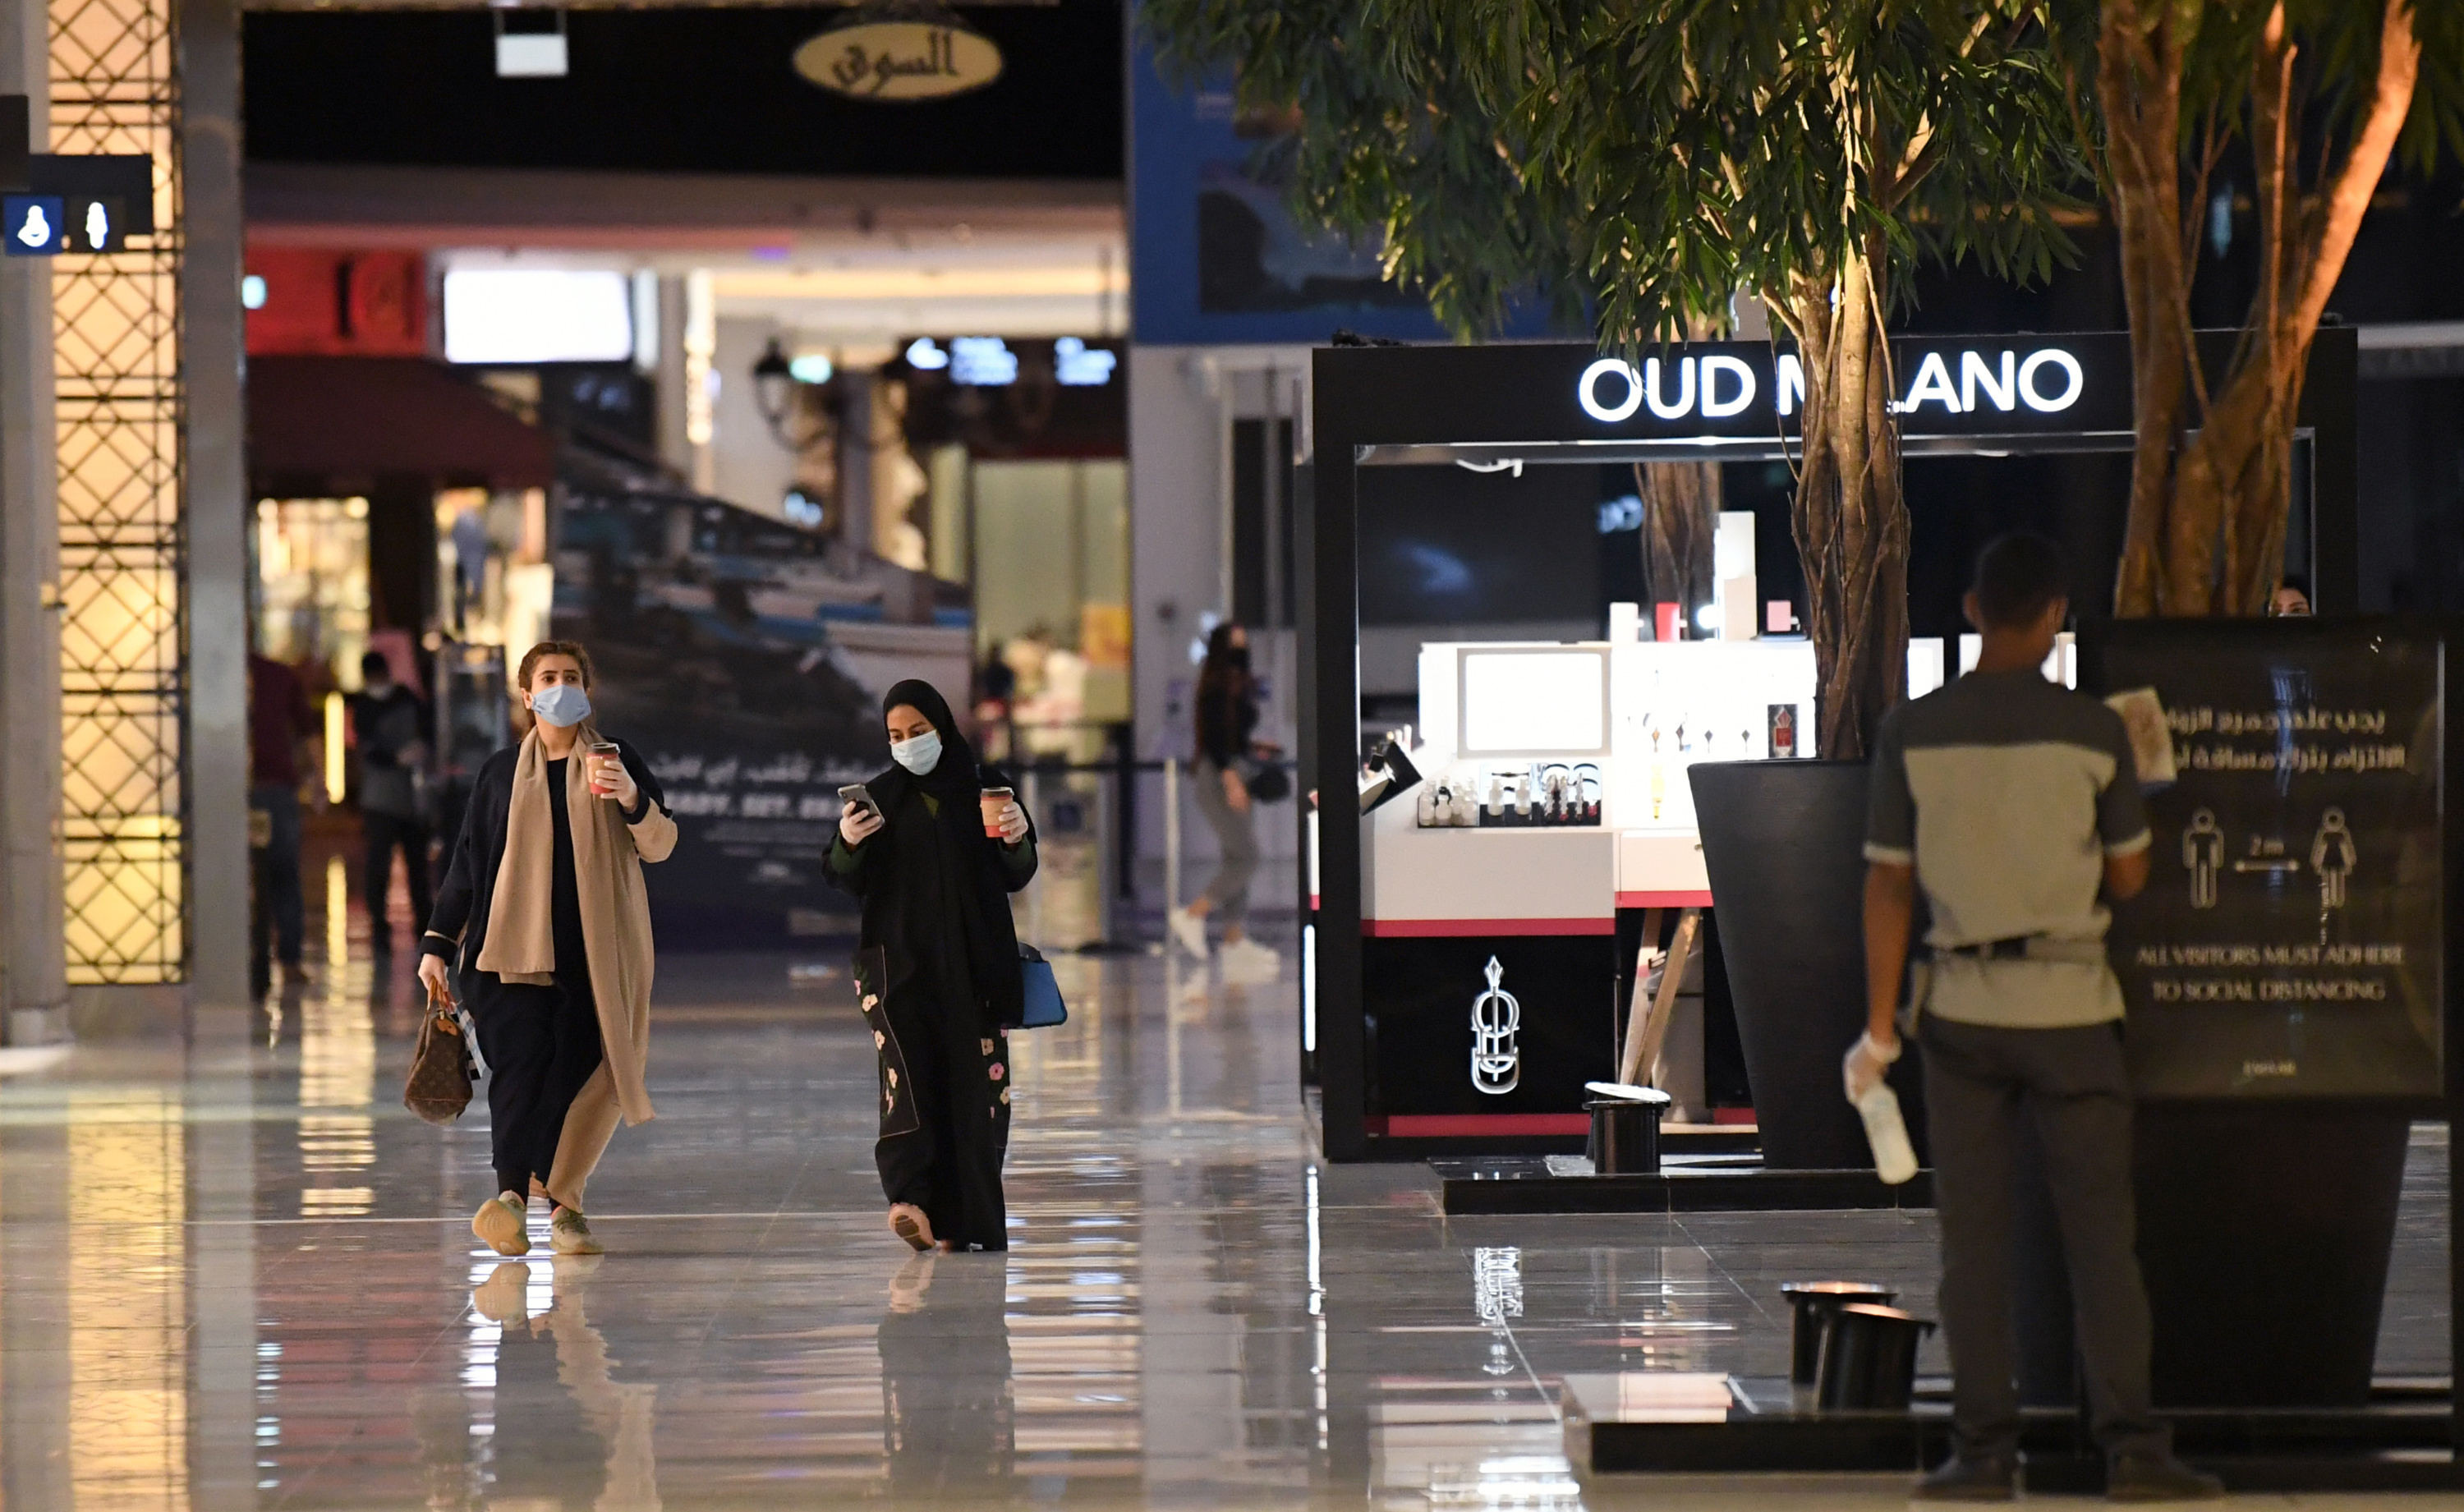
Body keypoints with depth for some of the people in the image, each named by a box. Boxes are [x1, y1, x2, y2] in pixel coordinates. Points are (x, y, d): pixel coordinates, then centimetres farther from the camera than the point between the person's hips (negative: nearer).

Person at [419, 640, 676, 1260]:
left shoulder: (616, 761, 10)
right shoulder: (502, 773, 13)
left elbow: (660, 846, 4)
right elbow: (468, 862, 15)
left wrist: (632, 799, -16)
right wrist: (438, 942, 9)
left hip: (593, 949, 1)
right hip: (512, 947, 0)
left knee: (577, 1071, -3)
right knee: (519, 1063, -17)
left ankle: (562, 1198, 10)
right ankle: (511, 1193, -32)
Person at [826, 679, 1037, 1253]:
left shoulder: (984, 788, 8)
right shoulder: (881, 797, 9)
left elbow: (1016, 877, 5)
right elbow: (849, 882, 3)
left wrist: (1017, 838, -15)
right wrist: (848, 843, -18)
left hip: (973, 963, 1)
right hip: (900, 960, -1)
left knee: (974, 1085, -3)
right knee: (908, 1067, -19)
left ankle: (967, 1220, 2)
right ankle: (912, 1200, -32)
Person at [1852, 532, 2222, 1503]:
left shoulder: (1912, 733, -3)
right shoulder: (2094, 732, -5)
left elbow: (1888, 886, -2)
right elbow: (2127, 878, 3)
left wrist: (1878, 1028, 2)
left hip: (1963, 1009, 1)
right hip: (2069, 1005, -1)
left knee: (1973, 1239, 6)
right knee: (2100, 1233, 3)